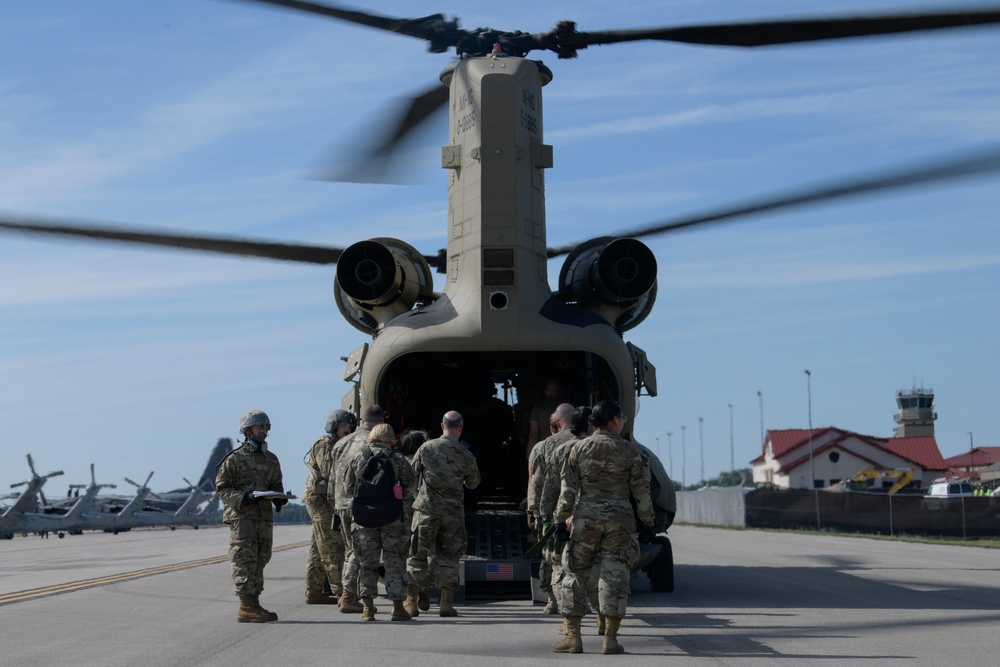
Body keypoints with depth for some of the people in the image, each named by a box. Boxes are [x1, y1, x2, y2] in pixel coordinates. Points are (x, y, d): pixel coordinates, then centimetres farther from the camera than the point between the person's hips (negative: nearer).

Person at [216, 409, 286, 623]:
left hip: (265, 517, 6)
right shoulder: (234, 459, -3)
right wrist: (244, 498, -19)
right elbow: (222, 488, -4)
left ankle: (254, 604, 15)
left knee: (260, 561, 8)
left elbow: (276, 485, 22)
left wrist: (279, 499, 0)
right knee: (245, 561, -8)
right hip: (241, 517, -6)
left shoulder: (271, 459, 15)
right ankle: (246, 607, -8)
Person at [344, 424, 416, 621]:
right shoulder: (399, 460, -1)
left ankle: (368, 608, 8)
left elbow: (348, 485, 12)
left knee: (367, 563, 9)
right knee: (395, 563, 4)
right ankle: (397, 607, 4)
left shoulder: (359, 458, 6)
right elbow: (408, 489, -3)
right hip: (393, 517, -2)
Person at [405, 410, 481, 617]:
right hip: (453, 512, 0)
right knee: (449, 557, 9)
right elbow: (473, 483, 8)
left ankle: (411, 601, 11)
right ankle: (446, 604, 7)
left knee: (417, 555, 8)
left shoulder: (426, 448, -4)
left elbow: (411, 474, 4)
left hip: (426, 509, 0)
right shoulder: (465, 455, -4)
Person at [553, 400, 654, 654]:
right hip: (620, 519, -1)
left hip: (585, 518, 1)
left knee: (574, 574, 9)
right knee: (615, 576, 2)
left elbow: (568, 489, 2)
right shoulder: (630, 451, -1)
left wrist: (562, 517, 13)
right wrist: (647, 521, 10)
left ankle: (573, 636, 7)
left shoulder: (578, 449, 2)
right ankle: (610, 638, 1)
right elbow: (641, 491, 1)